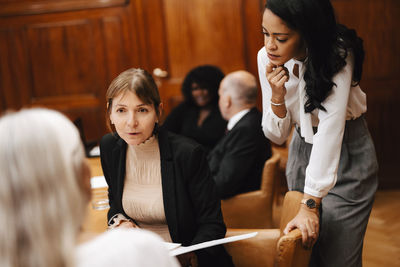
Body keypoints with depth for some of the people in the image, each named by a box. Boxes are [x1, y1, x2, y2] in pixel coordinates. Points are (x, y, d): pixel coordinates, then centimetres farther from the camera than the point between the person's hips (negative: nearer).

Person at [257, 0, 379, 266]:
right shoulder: (267, 57, -11)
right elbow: (276, 135, -5)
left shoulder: (338, 55, -25)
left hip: (346, 152, -4)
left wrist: (310, 204, -34)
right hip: (302, 149, 5)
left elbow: (330, 129, -31)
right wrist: (277, 96, -26)